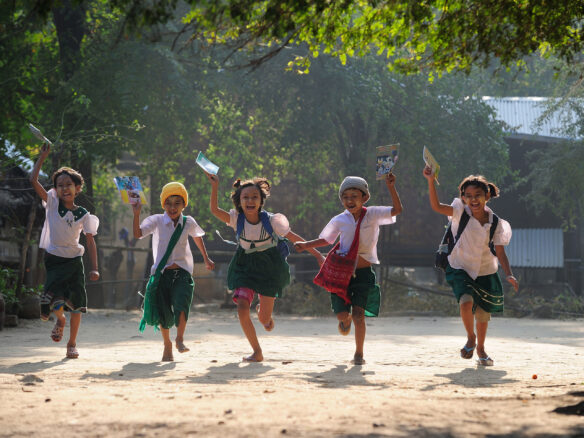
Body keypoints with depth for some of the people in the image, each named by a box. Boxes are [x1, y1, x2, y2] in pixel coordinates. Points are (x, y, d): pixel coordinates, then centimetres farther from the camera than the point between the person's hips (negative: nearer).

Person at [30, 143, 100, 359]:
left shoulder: (83, 215, -2)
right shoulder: (52, 203, -4)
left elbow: (90, 241, 0)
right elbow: (33, 180, -10)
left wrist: (94, 268, -8)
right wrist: (43, 157, -12)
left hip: (74, 260, 1)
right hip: (54, 258, -1)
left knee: (77, 304, 1)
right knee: (55, 299, -16)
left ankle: (72, 343, 18)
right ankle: (59, 320, 21)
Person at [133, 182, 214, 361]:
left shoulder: (188, 222, 3)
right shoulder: (156, 221, -4)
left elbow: (198, 237, 24)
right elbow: (138, 234, -18)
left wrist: (206, 259, 32)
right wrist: (136, 214, -30)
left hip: (182, 272, 0)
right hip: (161, 273, 0)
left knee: (181, 304, -22)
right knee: (163, 313, 4)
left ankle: (180, 339, -1)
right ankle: (167, 345, 26)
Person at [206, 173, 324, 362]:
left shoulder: (270, 220, -16)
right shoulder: (237, 219, -13)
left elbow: (293, 237, -7)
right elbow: (214, 209, -27)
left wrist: (317, 254, -4)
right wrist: (215, 186, -40)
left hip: (269, 266, -1)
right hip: (245, 266, 1)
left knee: (264, 319, 1)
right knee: (242, 308, -18)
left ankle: (263, 311, 44)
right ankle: (257, 352, -2)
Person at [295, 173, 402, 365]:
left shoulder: (372, 214, -4)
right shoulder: (340, 220, 2)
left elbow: (397, 209, -15)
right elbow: (326, 239, 18)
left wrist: (391, 188, -27)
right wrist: (306, 245, 5)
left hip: (364, 272, -2)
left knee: (358, 313, -10)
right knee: (342, 313, -3)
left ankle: (359, 353, 4)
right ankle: (346, 320, 37)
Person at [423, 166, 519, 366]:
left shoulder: (496, 223, -7)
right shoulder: (461, 212, -11)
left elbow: (500, 252, -6)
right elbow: (436, 206, -24)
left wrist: (509, 274, -20)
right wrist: (431, 181, -36)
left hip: (485, 273, 2)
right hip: (460, 269, -2)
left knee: (483, 313, 10)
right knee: (466, 301, -26)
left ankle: (480, 348, 37)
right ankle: (470, 338, 1)